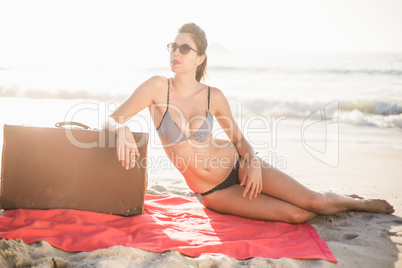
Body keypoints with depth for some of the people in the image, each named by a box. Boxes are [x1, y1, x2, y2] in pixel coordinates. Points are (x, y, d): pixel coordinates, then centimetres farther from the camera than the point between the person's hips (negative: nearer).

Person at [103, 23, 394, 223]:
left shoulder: (214, 96, -7)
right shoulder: (158, 87, -13)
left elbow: (239, 139, 5)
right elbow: (111, 120, -14)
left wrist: (253, 163, -16)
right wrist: (122, 129, -39)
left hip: (237, 166, 1)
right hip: (215, 193, -1)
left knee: (311, 201, -11)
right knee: (296, 215, -14)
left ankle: (356, 202, 23)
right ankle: (326, 205, 21)